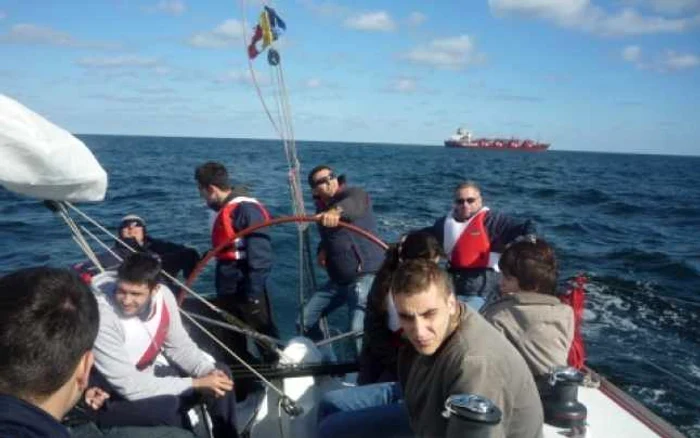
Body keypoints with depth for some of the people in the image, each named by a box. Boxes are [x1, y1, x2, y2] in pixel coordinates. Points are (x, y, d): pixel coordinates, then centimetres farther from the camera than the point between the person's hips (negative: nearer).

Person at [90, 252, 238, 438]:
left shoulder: (163, 295, -14)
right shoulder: (102, 314, -32)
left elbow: (180, 346, 1)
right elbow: (130, 387, -30)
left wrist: (207, 372, -19)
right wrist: (196, 384, -27)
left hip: (149, 376, 6)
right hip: (113, 399, -6)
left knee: (220, 375, -4)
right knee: (168, 406, -31)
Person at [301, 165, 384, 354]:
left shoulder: (352, 194, -10)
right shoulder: (321, 208, 12)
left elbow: (355, 204, -37)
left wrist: (336, 211, -59)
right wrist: (323, 250, 5)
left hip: (364, 277, -8)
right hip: (338, 280, 8)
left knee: (357, 330, -21)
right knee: (305, 320, 11)